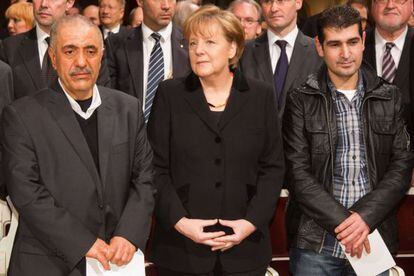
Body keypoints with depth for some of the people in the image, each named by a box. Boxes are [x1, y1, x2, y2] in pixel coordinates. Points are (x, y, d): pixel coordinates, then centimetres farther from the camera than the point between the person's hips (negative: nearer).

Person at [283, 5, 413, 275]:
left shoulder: (389, 98, 6)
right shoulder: (301, 101, -1)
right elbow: (297, 172, -6)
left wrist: (366, 216, -12)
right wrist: (342, 222, -15)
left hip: (371, 241, 2)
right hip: (315, 244, -1)